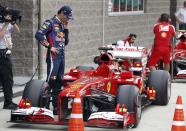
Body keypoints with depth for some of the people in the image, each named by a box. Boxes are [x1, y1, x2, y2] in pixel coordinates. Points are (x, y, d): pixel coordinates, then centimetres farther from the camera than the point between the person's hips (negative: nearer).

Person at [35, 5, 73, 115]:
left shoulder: (62, 26, 19)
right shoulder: (50, 23, -5)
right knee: (51, 80, -15)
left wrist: (66, 29, 10)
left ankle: (56, 108, 13)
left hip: (62, 56, 8)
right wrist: (49, 46, -16)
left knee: (59, 83, 9)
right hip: (53, 56, -8)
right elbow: (38, 34, -16)